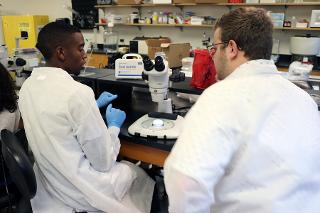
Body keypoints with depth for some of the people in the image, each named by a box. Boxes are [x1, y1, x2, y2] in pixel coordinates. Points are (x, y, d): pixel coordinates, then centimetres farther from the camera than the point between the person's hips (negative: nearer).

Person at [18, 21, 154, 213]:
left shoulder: (28, 86, -2)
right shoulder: (78, 92, -27)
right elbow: (104, 162, -20)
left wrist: (94, 106, 14)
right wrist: (114, 126, -4)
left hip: (49, 183, 8)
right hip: (79, 191, -7)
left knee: (122, 165, 29)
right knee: (138, 172, 20)